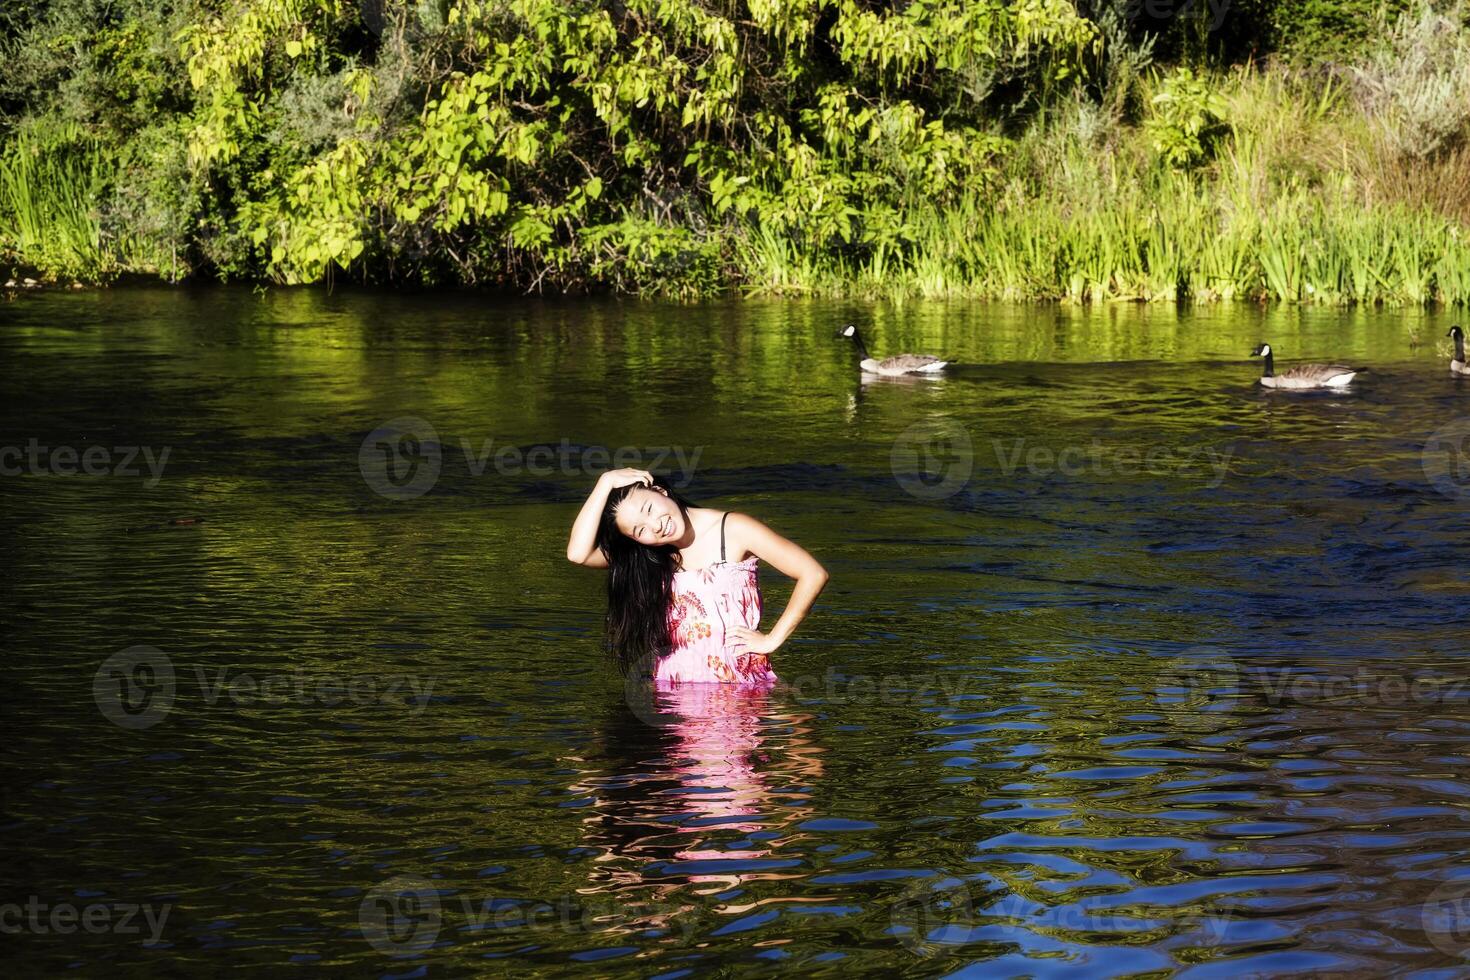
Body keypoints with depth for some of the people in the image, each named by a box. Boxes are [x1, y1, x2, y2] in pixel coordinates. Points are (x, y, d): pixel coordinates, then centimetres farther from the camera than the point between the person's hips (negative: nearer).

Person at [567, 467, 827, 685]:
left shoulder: (733, 531, -3)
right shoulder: (648, 557, 9)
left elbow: (813, 575, -5)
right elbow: (578, 553, -7)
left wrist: (772, 640, -5)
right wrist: (606, 482, -6)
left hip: (740, 681, -3)